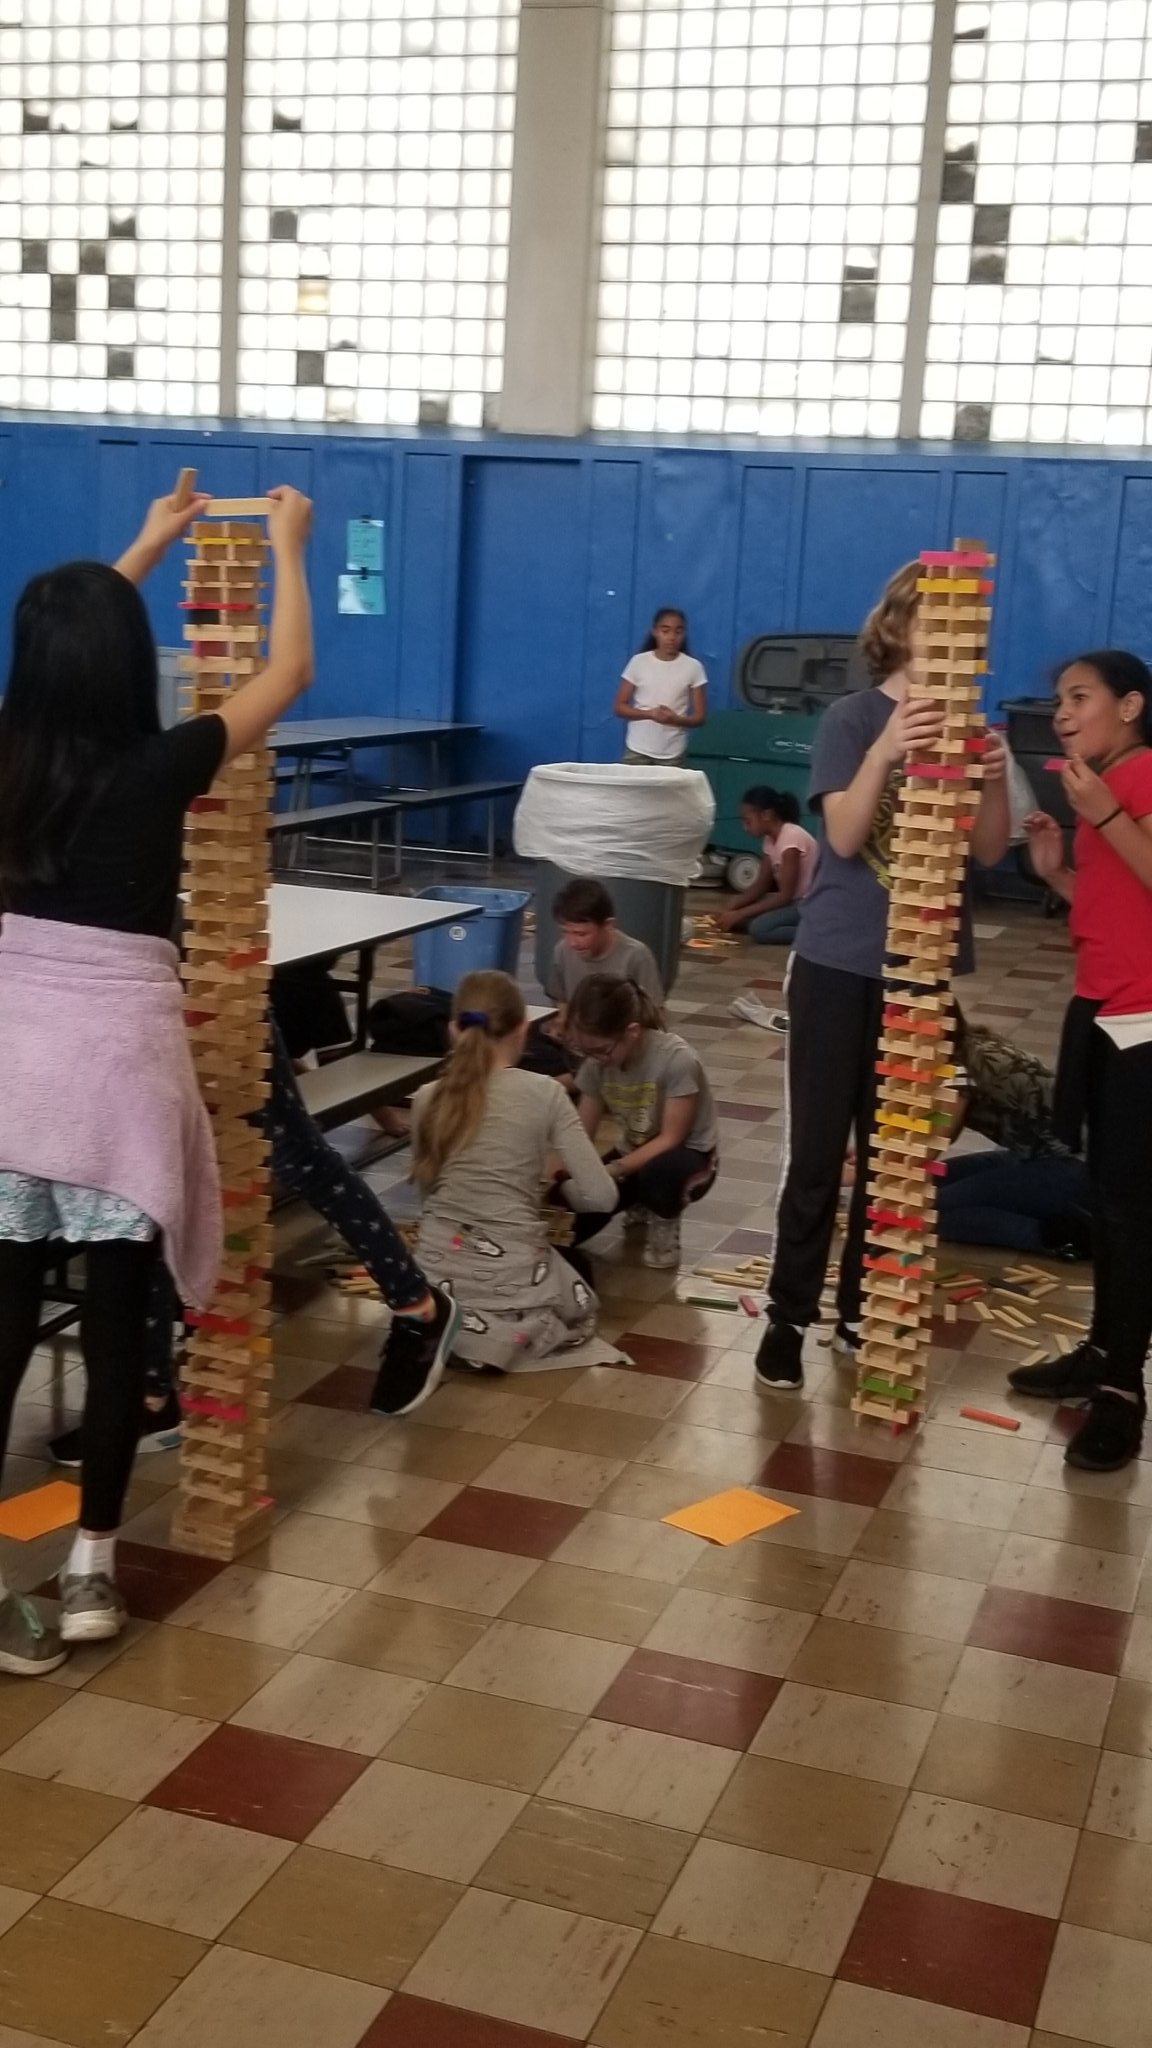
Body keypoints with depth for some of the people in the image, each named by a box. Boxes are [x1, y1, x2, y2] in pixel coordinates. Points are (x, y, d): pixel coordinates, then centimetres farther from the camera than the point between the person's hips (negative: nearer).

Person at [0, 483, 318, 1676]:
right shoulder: (158, 767, -10)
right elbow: (289, 671, 4)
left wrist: (147, 548, 35)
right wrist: (285, 546, 19)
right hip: (116, 1054, -4)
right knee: (115, 1321, 7)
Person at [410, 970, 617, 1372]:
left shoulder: (427, 1098, 0)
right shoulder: (544, 1093, -9)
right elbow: (600, 1195, -10)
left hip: (438, 1275, 4)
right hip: (511, 1276, -4)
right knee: (581, 1307, 30)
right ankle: (509, 1332, -2)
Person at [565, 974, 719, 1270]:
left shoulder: (676, 1059, -29)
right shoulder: (596, 1063, -12)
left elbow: (671, 1138, -24)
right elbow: (582, 1133, -6)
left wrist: (613, 1171, -34)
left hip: (687, 1155, -5)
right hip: (633, 1154, 5)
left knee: (658, 1172, -43)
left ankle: (665, 1223, -4)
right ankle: (640, 1205, 16)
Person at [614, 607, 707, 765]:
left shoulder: (693, 667, -1)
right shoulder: (639, 662, 0)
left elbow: (700, 717, 1)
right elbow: (619, 707, 1)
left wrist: (676, 719, -20)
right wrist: (650, 713, -16)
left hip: (672, 755, 0)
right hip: (637, 750, 0)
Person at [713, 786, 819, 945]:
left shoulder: (791, 837, -21)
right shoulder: (770, 839, 7)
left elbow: (785, 895, -22)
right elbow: (760, 886, 9)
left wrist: (739, 914, -20)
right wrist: (730, 909, -6)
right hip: (794, 901, 10)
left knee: (760, 928, -29)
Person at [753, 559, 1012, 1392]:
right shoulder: (854, 718, -8)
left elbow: (990, 851, 0)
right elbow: (844, 837, -18)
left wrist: (996, 780, -19)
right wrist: (886, 753, -34)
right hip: (841, 964, -3)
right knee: (818, 1152, 1)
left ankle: (862, 1311, 22)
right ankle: (789, 1317, 11)